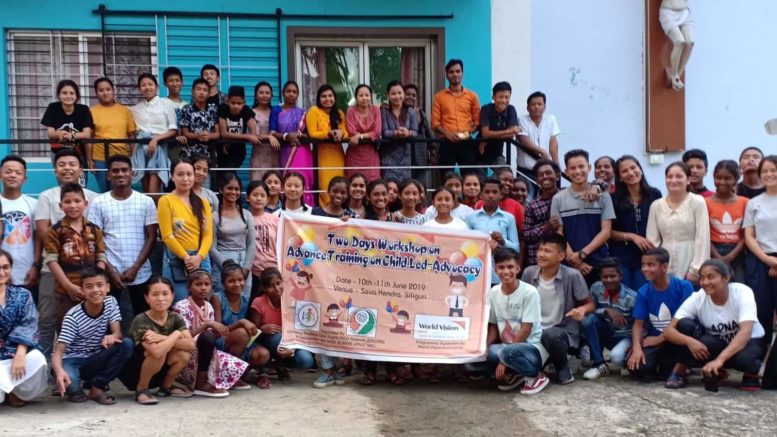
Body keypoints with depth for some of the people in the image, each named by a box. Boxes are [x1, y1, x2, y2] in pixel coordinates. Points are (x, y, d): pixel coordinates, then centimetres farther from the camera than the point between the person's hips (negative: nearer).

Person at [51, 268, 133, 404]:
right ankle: (75, 389, 3)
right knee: (69, 382, -39)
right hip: (74, 361, -4)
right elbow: (59, 351, -24)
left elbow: (118, 333, -14)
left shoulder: (111, 302, -5)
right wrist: (59, 371, -48)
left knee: (127, 344, -22)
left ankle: (97, 388, -10)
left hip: (96, 359, 4)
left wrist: (112, 337, -41)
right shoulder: (73, 316, -18)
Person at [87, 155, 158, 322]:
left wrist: (135, 267, -8)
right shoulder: (99, 203, 2)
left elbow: (152, 238, 2)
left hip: (141, 274, 1)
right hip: (109, 274, 0)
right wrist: (111, 271, -7)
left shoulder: (146, 201, 3)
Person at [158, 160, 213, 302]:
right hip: (176, 261, -4)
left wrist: (199, 256, -11)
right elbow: (167, 236, -7)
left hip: (202, 260, 4)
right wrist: (186, 257, -13)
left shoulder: (203, 203, 12)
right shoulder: (166, 201, -2)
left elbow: (208, 234, 5)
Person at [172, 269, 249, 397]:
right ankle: (201, 384, -24)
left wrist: (219, 332, -14)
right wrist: (207, 324, -27)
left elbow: (212, 336, 8)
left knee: (239, 367, -10)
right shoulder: (181, 306, -12)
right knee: (207, 337, -38)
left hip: (205, 351, 6)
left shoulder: (208, 307, 8)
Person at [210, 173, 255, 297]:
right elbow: (212, 247, -4)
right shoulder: (215, 216, -2)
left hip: (244, 265, 3)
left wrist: (246, 268, -4)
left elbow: (252, 244, 6)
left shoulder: (247, 215, 9)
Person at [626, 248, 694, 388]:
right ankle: (662, 365, 10)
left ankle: (679, 372, -18)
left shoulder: (684, 286, -12)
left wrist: (660, 338, -12)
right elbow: (638, 323, -5)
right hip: (655, 340, 2)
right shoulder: (643, 292, -3)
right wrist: (636, 348, -22)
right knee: (636, 367, -26)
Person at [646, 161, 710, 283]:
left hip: (689, 264, -3)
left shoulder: (697, 202, -1)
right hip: (665, 266, 3)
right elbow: (652, 240, 8)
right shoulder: (656, 205, 9)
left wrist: (695, 270, -12)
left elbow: (702, 238, -6)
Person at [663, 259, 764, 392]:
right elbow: (668, 331, -23)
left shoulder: (742, 292, -25)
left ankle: (751, 374, -1)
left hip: (749, 341, -3)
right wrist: (689, 340, -45)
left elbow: (745, 332, -37)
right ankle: (716, 371, -6)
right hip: (718, 343, 3)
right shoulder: (697, 298, -19)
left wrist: (720, 359, -51)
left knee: (744, 359, -40)